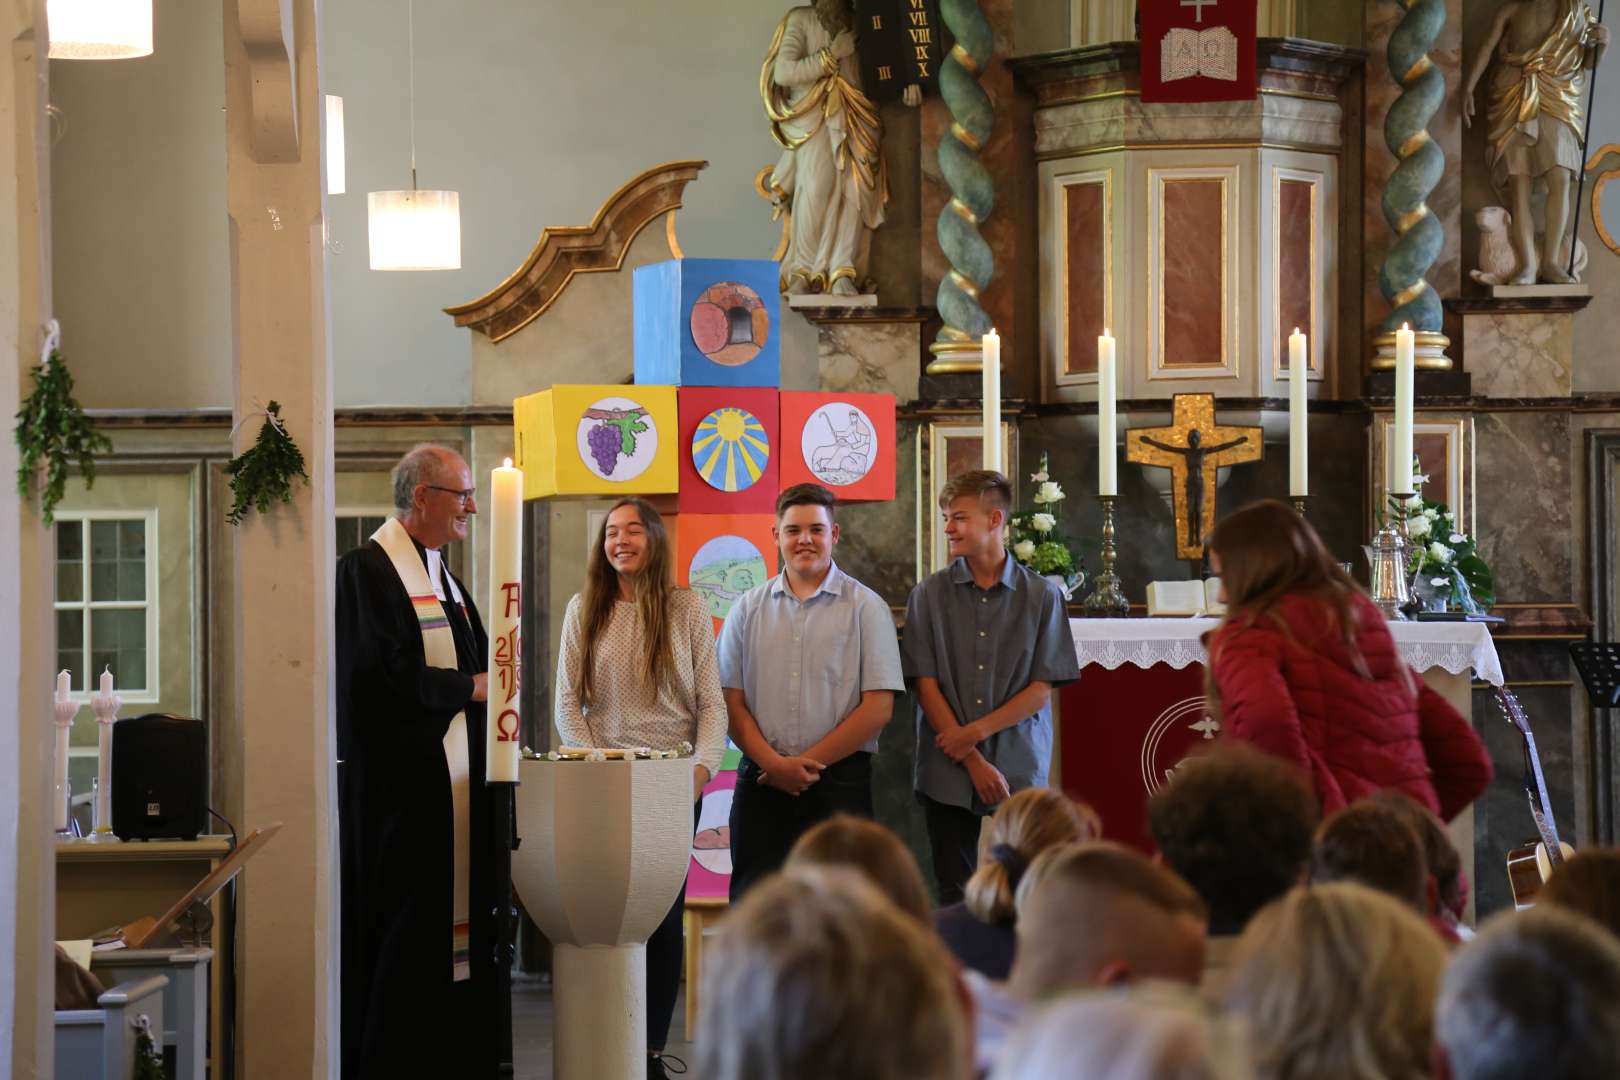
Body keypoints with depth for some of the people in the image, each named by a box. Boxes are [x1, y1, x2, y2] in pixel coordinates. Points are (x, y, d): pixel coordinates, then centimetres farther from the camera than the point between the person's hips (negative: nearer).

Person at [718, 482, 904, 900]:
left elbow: (878, 708, -3)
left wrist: (808, 764, -7)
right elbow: (732, 703, 7)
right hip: (761, 782, 2)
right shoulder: (748, 609, 11)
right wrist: (774, 763, -9)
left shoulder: (866, 607, 3)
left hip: (840, 784, -2)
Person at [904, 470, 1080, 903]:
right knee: (956, 900, 2)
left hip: (1019, 774, -1)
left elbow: (1042, 689, 0)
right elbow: (926, 686, -1)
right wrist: (974, 762, -8)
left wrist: (975, 731, -11)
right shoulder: (929, 595, 4)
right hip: (949, 777, 1)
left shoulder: (1041, 596, 3)